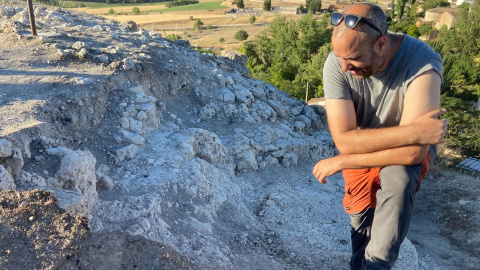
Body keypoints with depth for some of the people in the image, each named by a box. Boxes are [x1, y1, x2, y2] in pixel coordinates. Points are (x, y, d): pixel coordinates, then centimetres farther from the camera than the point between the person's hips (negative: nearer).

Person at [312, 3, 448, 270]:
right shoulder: (336, 64, -26)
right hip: (362, 148, 3)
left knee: (398, 178, -34)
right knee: (362, 223, -1)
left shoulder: (422, 65, -33)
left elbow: (412, 153, -37)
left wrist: (340, 162, -29)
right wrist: (410, 131, -38)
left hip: (411, 150, -2)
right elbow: (344, 141, -30)